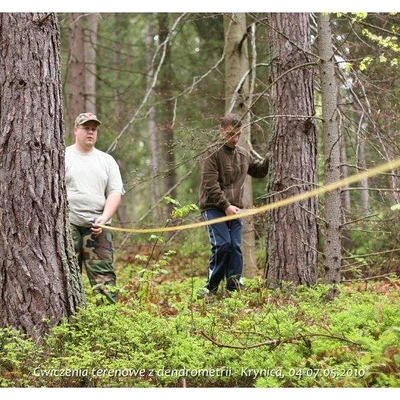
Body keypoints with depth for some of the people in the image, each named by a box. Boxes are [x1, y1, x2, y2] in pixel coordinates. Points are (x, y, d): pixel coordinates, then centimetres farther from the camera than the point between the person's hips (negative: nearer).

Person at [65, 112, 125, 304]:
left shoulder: (107, 160, 15)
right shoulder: (63, 157, 7)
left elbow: (115, 192, 7)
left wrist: (104, 219, -9)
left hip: (97, 227, 2)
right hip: (67, 226, -2)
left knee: (104, 276, -5)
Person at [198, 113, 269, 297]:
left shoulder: (243, 154, 13)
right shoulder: (212, 153, -8)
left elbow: (259, 171, 29)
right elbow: (210, 185, -14)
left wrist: (270, 159, 9)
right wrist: (226, 206, -19)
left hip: (234, 209, 6)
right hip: (213, 208, -6)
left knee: (235, 247, 0)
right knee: (222, 245, -15)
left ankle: (234, 288, 4)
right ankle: (211, 287, -3)